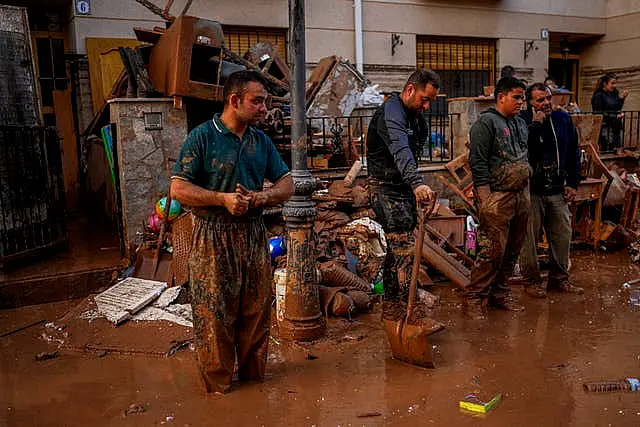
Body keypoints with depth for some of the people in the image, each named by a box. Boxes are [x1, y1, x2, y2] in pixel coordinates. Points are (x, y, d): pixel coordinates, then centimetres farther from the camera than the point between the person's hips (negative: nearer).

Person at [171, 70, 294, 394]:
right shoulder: (202, 137, -7)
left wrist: (262, 196, -9)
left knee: (256, 309, 13)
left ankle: (253, 374, 32)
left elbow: (286, 185, 11)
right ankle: (217, 383, 21)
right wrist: (223, 199, -20)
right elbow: (179, 189, -11)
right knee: (214, 313, 3)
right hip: (213, 237, -5)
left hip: (254, 235, 6)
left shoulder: (261, 141, 10)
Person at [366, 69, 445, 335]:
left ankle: (391, 307, 25)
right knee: (405, 251, -11)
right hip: (386, 189, -10)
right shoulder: (391, 112, -20)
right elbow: (400, 150, -37)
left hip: (404, 188, 10)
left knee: (396, 250, 14)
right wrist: (417, 183, -53)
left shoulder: (416, 116, 12)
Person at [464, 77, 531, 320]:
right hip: (497, 197, -8)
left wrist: (526, 191, 20)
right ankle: (474, 299, 0)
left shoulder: (521, 124, 19)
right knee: (492, 251, -10)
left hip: (521, 196, 8)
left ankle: (500, 293, 24)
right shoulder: (486, 123, -7)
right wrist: (485, 199, -19)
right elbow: (478, 163, -14)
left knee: (512, 250, 12)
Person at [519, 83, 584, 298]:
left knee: (562, 235, 11)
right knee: (529, 239, 2)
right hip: (532, 191, -5)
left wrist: (573, 183, 9)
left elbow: (574, 153, 14)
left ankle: (559, 278, 26)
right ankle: (531, 280, 17)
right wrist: (536, 124, -22)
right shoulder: (523, 120, -8)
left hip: (558, 191, 5)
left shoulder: (563, 119, 8)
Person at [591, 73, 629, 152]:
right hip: (605, 127, -7)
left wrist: (621, 98, 3)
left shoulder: (614, 93, 11)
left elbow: (618, 108, 18)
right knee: (606, 151, -8)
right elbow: (598, 113, -15)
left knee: (616, 150, 6)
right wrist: (615, 117, -16)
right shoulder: (598, 95, -9)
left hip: (616, 126, 7)